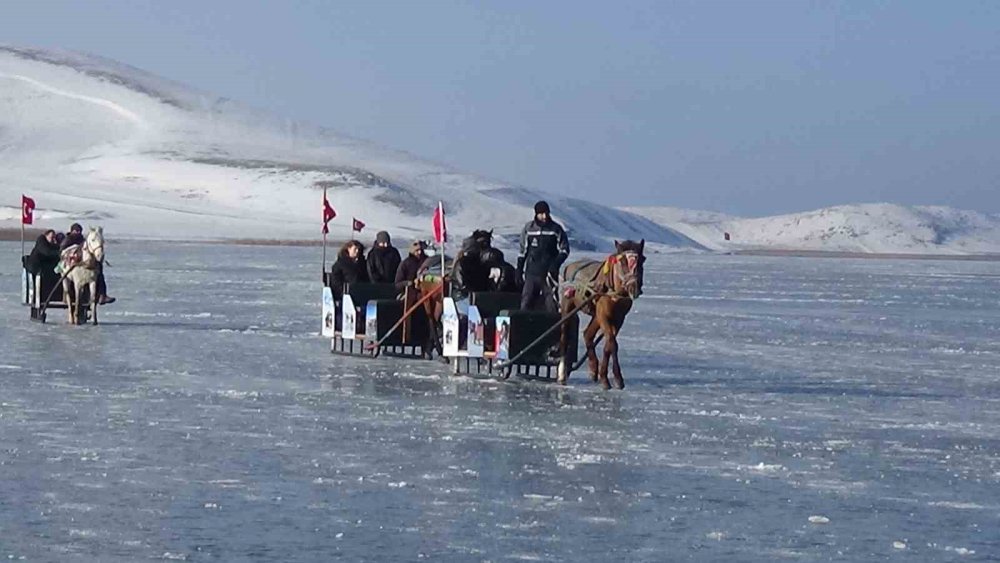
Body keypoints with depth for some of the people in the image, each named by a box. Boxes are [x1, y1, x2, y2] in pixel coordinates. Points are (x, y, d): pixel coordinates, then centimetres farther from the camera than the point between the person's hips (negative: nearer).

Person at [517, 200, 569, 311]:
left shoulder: (556, 229, 1)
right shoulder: (528, 228, 6)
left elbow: (564, 249, 4)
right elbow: (523, 251, 15)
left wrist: (555, 265, -11)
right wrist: (519, 270, 11)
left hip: (549, 273, -2)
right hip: (531, 273, 2)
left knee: (551, 304, -4)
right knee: (526, 303, -3)